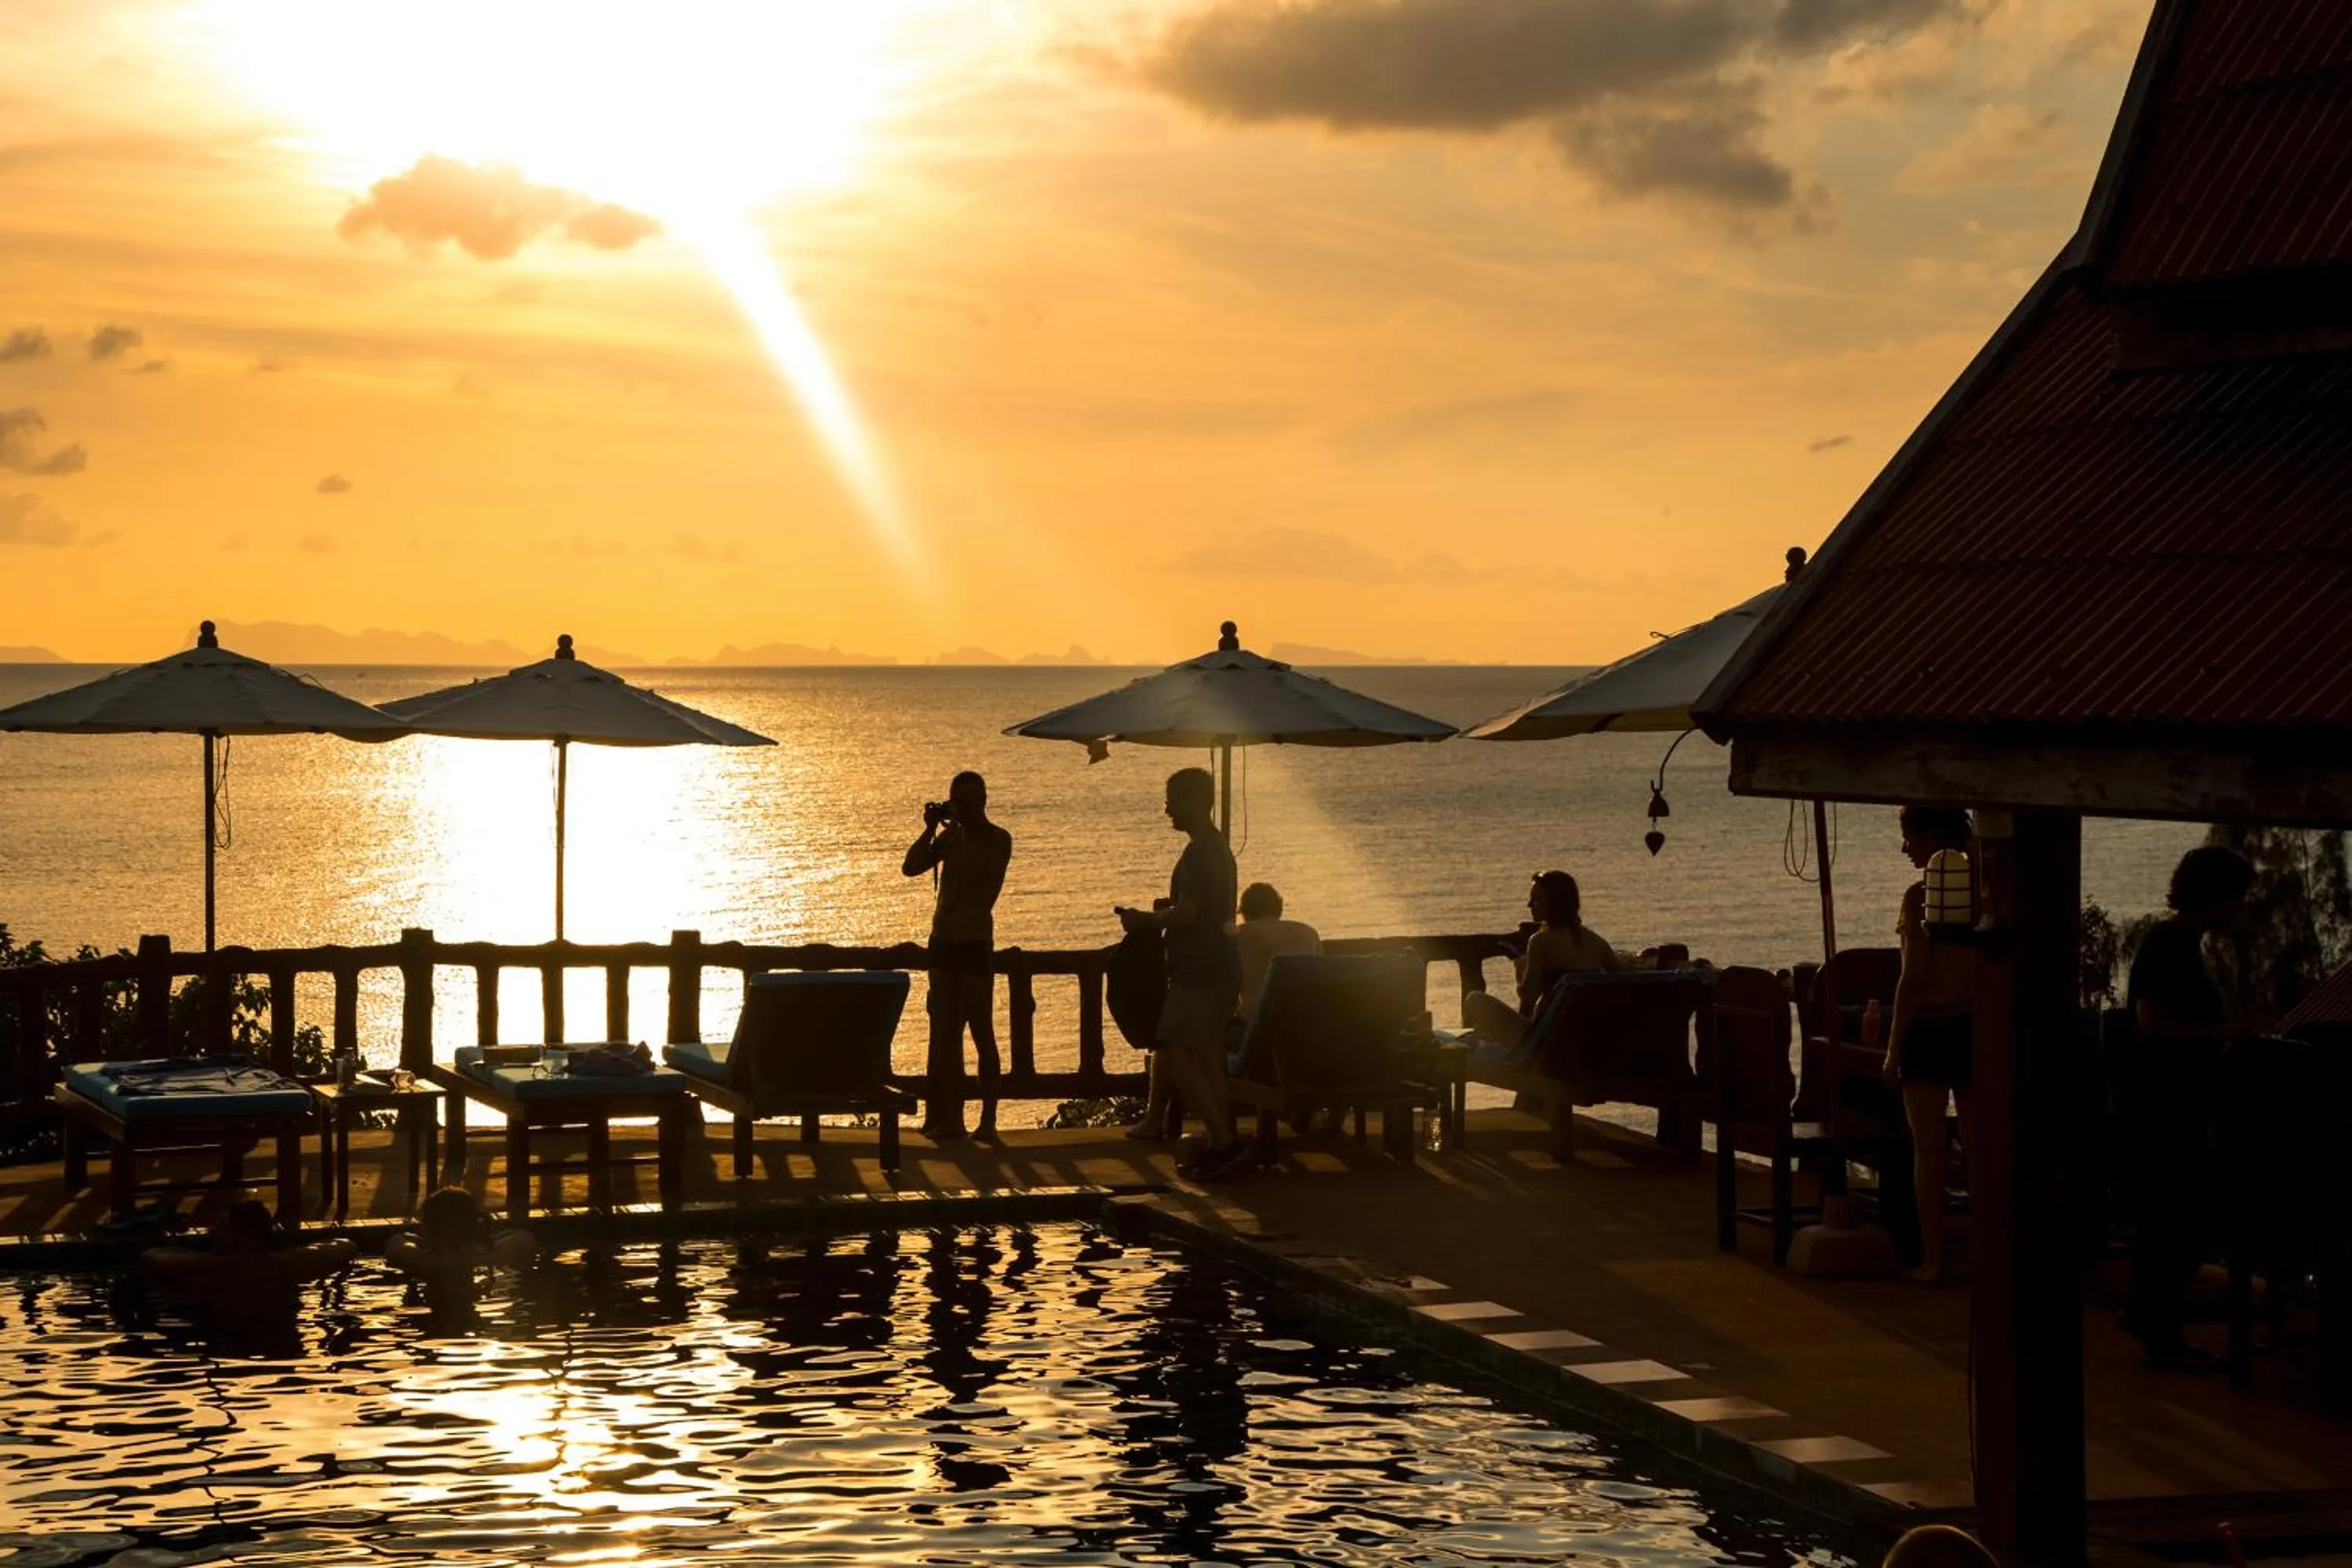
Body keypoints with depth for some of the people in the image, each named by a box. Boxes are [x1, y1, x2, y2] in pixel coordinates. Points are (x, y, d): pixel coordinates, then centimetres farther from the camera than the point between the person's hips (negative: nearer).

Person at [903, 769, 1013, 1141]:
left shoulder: (997, 840, -5)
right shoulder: (951, 836, 12)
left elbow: (976, 873, -21)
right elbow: (912, 867, 5)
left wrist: (960, 829, -17)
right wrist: (931, 829, -4)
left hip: (975, 944, -6)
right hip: (943, 941, 6)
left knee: (982, 1033, -4)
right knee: (946, 1035, 5)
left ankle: (988, 1120, -2)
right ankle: (949, 1118, 8)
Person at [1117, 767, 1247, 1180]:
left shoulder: (1199, 852, -15)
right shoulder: (1217, 849, 18)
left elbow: (1185, 914, -22)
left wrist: (1145, 921, -6)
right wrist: (1151, 918, 18)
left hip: (1200, 972, -11)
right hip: (1217, 969, 11)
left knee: (1173, 1056, -13)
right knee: (1207, 1060, 11)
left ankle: (1225, 1143, -17)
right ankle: (1222, 1145, 11)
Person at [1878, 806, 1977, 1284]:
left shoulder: (1921, 895, -14)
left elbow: (1913, 978, -15)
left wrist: (1893, 1048, -8)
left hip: (1929, 1029, -6)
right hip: (1975, 1026, 6)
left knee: (1930, 1147, 0)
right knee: (1978, 1143, 10)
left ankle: (1932, 1258, 2)